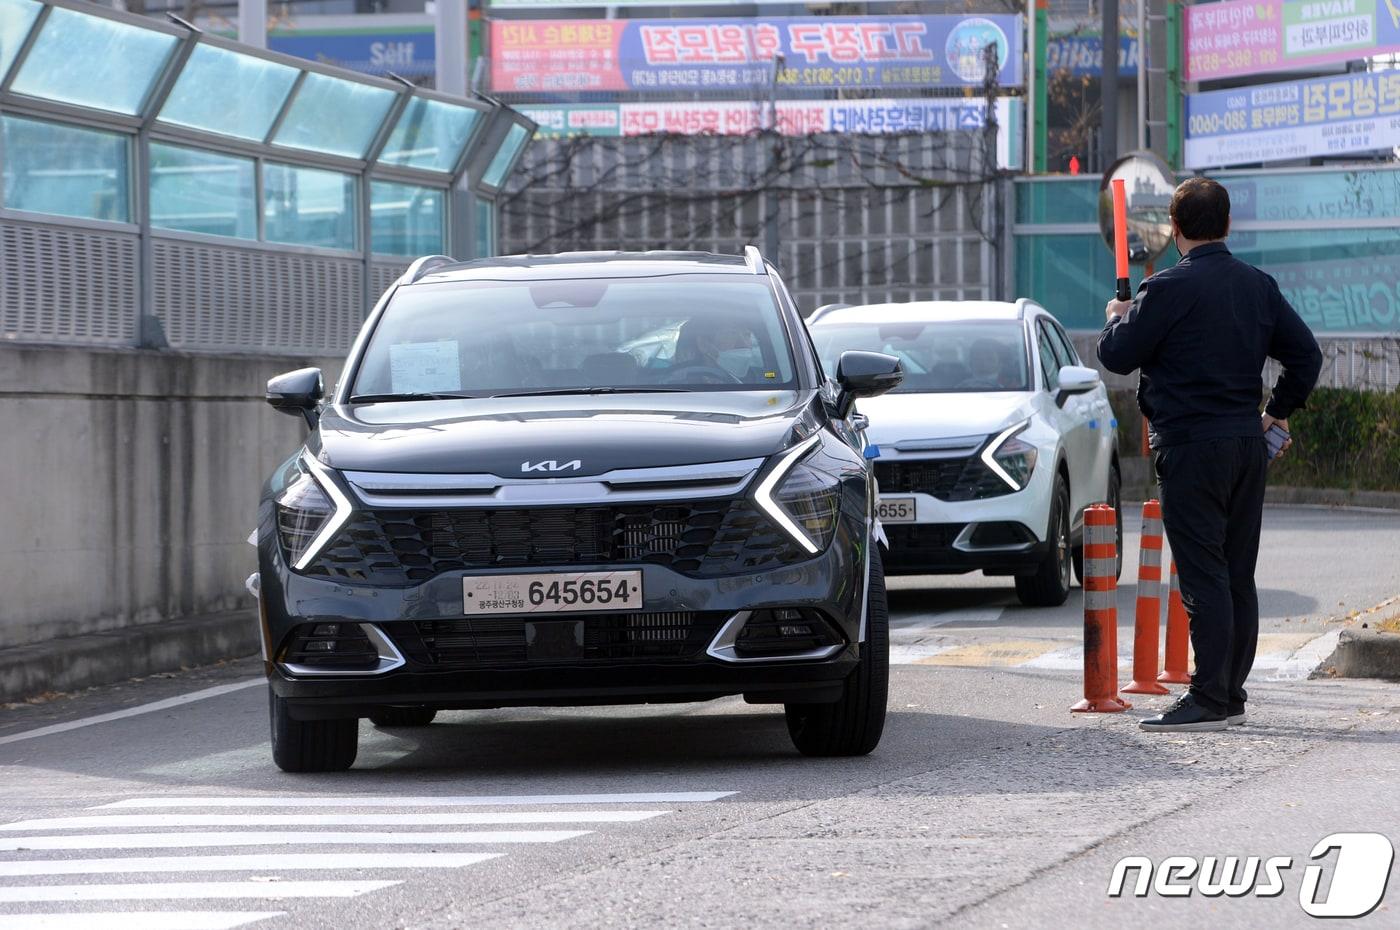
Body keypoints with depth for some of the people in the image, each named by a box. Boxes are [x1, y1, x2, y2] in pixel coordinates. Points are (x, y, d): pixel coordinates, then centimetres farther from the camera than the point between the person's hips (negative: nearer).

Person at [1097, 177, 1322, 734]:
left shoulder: (1169, 289, -12)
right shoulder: (1259, 286, 9)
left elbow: (1117, 354, -8)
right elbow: (1305, 354, 13)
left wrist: (1117, 318, 13)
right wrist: (1278, 412, 23)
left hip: (1191, 447, -7)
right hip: (1247, 446, 7)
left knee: (1203, 577, -7)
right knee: (1238, 576, 11)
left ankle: (1209, 701, -10)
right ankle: (1231, 695, 16)